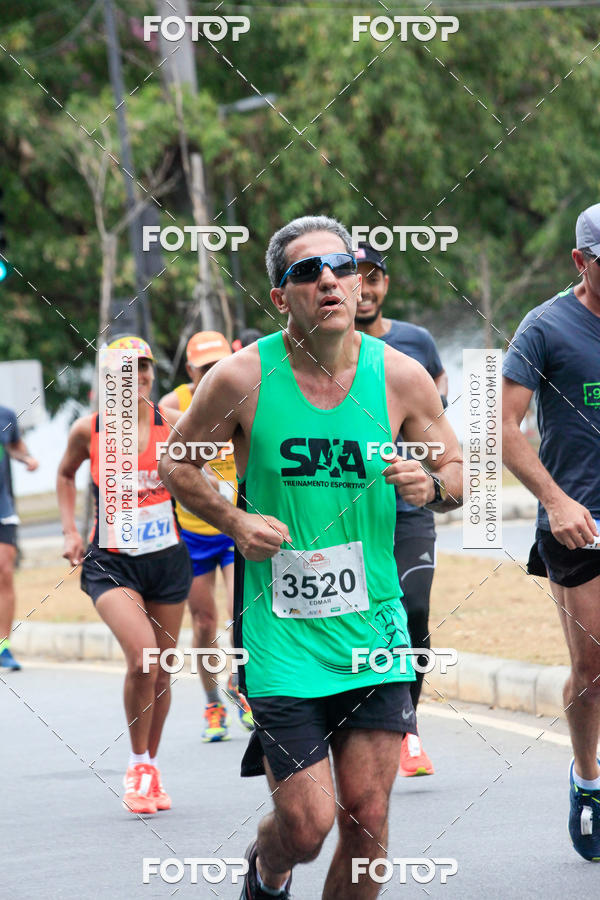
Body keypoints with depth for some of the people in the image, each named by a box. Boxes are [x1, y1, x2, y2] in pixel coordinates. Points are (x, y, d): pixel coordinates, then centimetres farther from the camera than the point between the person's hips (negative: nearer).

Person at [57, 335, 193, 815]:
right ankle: (139, 766, -2)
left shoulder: (172, 423, -5)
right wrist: (70, 530, 7)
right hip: (110, 562, -2)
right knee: (142, 658, -22)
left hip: (167, 559, 2)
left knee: (161, 671, 10)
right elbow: (66, 475, 15)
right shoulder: (87, 430, -4)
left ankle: (152, 767, 31)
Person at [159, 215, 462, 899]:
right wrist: (234, 521, -9)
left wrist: (431, 484, -11)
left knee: (366, 819, -1)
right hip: (281, 631, -2)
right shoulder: (242, 378, -8)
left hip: (373, 629, 2)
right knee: (307, 823, -5)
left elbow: (458, 470, 12)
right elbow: (177, 464, 7)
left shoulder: (401, 377, -2)